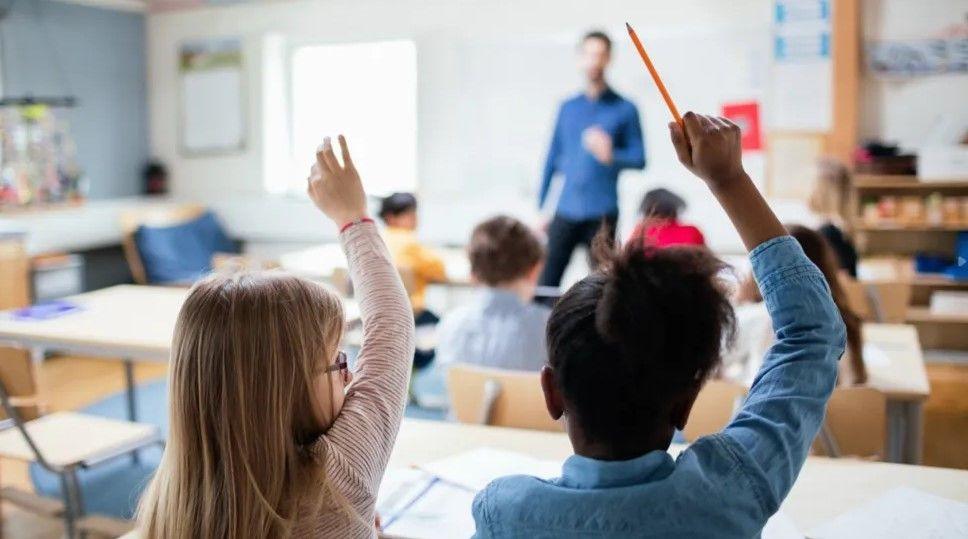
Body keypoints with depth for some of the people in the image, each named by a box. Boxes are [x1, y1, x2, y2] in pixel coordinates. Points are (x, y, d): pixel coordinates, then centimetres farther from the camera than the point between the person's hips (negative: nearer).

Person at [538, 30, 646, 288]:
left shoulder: (624, 109, 2)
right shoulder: (568, 107, 13)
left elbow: (639, 158, 0)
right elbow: (553, 158, 14)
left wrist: (612, 155, -22)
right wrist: (540, 208, 12)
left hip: (602, 213, -3)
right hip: (566, 211, 3)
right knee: (547, 281, -2)